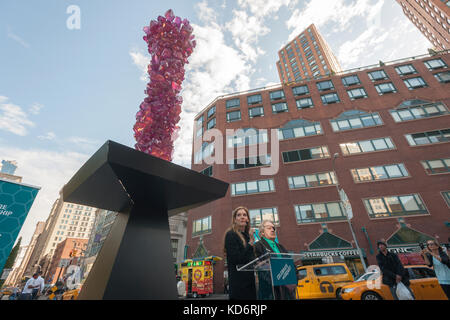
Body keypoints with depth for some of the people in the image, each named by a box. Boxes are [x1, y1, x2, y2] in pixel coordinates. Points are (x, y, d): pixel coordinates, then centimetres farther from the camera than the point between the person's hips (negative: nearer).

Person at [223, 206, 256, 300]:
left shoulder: (248, 235, 12)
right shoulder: (231, 235, -10)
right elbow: (235, 259, -17)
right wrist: (250, 245, -14)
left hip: (249, 280, 7)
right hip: (239, 281, -7)